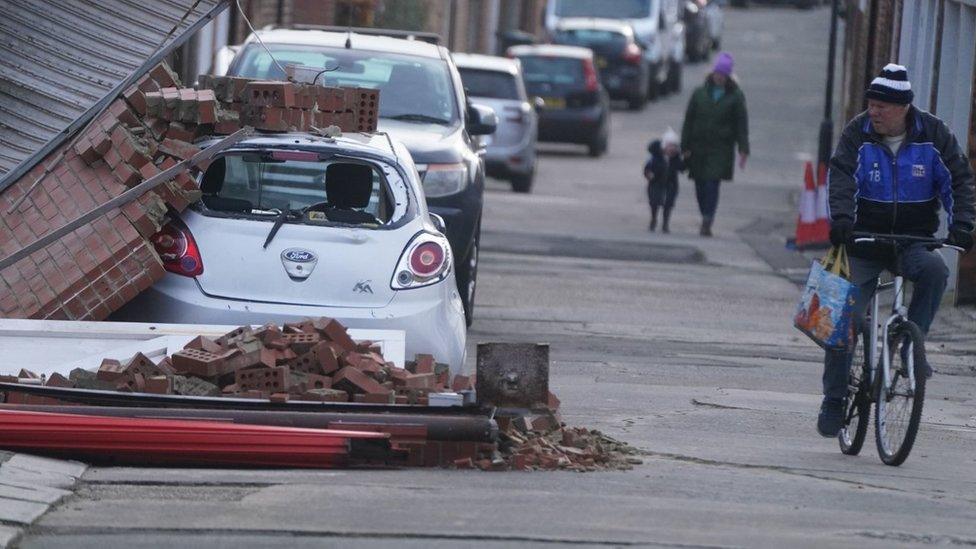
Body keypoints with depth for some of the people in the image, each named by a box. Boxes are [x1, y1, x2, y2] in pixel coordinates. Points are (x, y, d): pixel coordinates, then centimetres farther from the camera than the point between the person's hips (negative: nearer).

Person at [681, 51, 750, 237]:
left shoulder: (736, 96, 2)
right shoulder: (700, 93, 7)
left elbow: (742, 124, 2)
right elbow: (688, 120, 9)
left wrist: (743, 150, -5)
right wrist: (685, 146, 3)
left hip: (721, 149, -3)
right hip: (699, 148, 3)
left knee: (712, 184, -13)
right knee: (700, 185, 5)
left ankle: (707, 222, -16)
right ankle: (706, 219, 18)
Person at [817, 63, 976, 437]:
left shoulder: (933, 136, -3)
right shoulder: (857, 134, -5)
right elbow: (841, 178, -16)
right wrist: (842, 220, -34)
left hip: (913, 241, 0)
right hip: (864, 242, 0)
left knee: (934, 270, -33)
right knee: (846, 317, -8)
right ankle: (834, 400, 5)